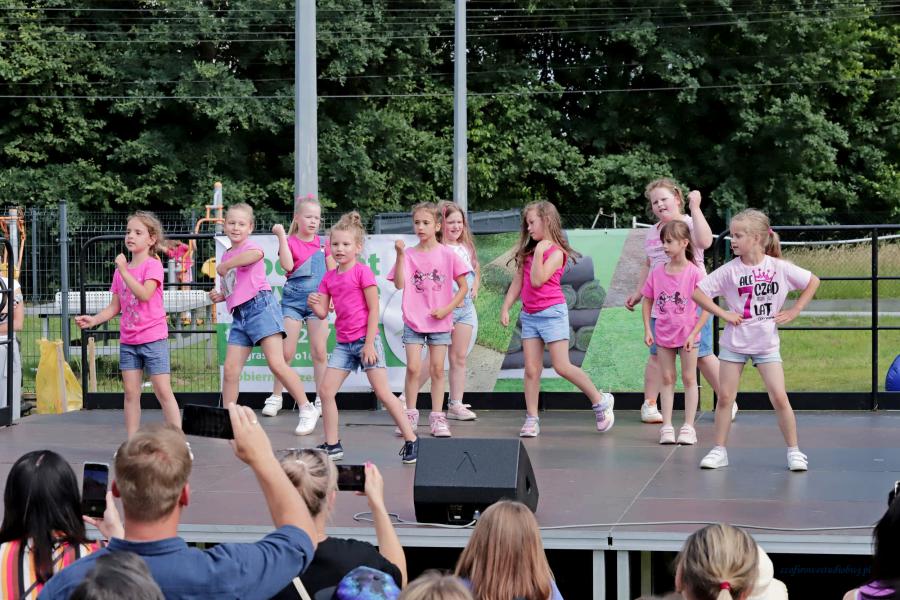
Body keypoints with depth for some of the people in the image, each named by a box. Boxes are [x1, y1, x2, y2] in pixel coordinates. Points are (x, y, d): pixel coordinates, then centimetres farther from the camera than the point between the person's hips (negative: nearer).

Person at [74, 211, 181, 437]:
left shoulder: (153, 265, -6)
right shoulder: (120, 270, 11)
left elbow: (145, 294, -23)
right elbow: (115, 307, 12)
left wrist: (124, 271, -21)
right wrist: (93, 320, -2)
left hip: (153, 338, -6)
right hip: (128, 340, 6)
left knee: (163, 391, -7)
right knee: (131, 393, 5)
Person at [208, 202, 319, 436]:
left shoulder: (250, 247, -2)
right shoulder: (227, 255, 20)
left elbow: (256, 254, -31)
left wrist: (225, 265, -22)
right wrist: (220, 296, 11)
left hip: (260, 305, -7)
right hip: (239, 314, 7)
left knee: (276, 363, -14)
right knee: (230, 370, 1)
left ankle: (307, 409, -5)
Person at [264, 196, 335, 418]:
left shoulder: (322, 243, 9)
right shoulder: (290, 242, -1)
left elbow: (333, 273, 15)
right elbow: (287, 265, -19)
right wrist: (281, 236, -18)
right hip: (293, 299, -2)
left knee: (319, 352, -1)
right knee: (286, 352, -3)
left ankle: (321, 399, 7)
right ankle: (276, 397, 9)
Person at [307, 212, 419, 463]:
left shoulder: (362, 272, -8)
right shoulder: (329, 277, 10)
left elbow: (374, 309, -10)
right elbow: (323, 313, 9)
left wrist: (369, 344, -15)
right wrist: (315, 305, -14)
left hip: (366, 340, -7)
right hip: (343, 343, 7)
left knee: (383, 393, -7)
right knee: (325, 391, 1)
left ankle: (411, 440, 1)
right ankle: (332, 446, 10)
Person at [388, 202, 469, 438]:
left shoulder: (447, 254, -2)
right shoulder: (409, 254, 1)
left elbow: (463, 287, 1)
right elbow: (399, 284, -11)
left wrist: (447, 309, -9)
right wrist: (400, 255, -18)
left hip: (439, 321, 0)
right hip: (413, 321, 0)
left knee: (437, 369, 4)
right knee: (413, 368, -4)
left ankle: (437, 417, 10)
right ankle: (410, 416, 7)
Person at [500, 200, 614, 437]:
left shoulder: (556, 252, -8)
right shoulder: (528, 251, 13)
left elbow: (537, 280, -18)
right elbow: (518, 282, 15)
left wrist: (539, 252, -19)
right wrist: (505, 308, 9)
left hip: (551, 313, -7)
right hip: (529, 315, 7)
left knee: (562, 366, -8)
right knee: (531, 369, 1)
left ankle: (600, 401, 6)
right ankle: (532, 419, 3)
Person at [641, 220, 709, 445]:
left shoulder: (694, 273, -14)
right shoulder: (657, 272, -2)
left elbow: (706, 307, -13)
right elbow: (647, 301, 7)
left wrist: (693, 333, -17)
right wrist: (647, 329, -1)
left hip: (687, 333, -3)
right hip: (663, 334, 3)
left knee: (689, 378, 5)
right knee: (667, 378, 8)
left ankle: (688, 427, 10)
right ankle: (667, 426, 11)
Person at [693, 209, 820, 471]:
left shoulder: (779, 267, -8)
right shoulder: (730, 270, -8)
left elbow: (813, 281, 3)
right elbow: (697, 292, -6)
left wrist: (794, 311, -2)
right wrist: (722, 313, -11)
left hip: (766, 343, -1)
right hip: (734, 342, 1)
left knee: (779, 398, -6)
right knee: (725, 397, 3)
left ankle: (794, 451, 7)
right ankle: (719, 451, 13)